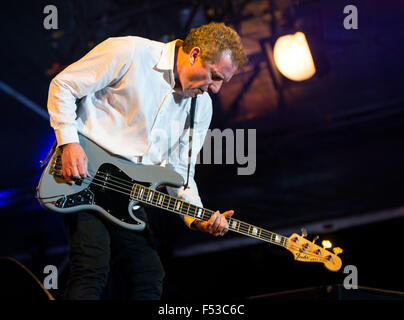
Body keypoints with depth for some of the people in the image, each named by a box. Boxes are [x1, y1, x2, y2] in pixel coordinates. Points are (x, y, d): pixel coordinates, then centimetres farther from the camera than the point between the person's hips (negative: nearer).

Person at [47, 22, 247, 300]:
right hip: (84, 175, -7)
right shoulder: (129, 53, -12)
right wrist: (69, 143, -17)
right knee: (94, 266, -21)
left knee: (149, 278, 4)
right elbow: (63, 86, -6)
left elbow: (179, 169, 11)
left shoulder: (201, 107, 7)